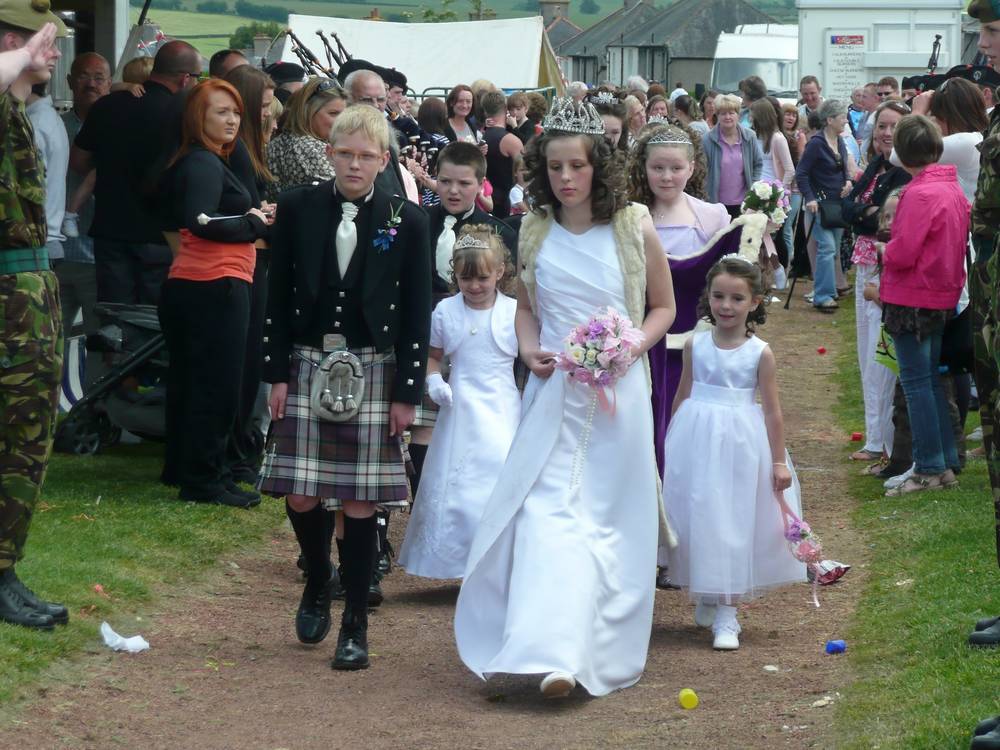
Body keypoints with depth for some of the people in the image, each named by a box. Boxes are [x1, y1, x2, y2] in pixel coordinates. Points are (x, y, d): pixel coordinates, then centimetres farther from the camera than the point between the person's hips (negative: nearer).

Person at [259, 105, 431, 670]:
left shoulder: (406, 220, -1)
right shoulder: (299, 209, 3)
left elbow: (417, 313, 1)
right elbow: (278, 297, 6)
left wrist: (408, 391, -3)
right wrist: (278, 373, 1)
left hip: (374, 372, -1)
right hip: (309, 366, 1)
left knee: (361, 501, -1)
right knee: (300, 497, 0)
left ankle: (356, 626, 8)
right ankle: (319, 581, 30)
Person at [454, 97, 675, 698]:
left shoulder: (635, 228, -4)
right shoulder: (535, 232, 5)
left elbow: (663, 308, 5)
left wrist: (628, 349, -12)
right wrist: (530, 350, -3)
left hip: (616, 394, -2)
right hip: (554, 392, 2)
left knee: (610, 517, 4)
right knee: (547, 509, -9)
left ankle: (602, 652, 13)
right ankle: (552, 652, -8)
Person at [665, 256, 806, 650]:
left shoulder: (760, 353, -5)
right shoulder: (695, 345, 1)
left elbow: (772, 410, -2)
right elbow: (682, 396, 11)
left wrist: (779, 462, -1)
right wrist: (674, 441, 13)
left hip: (741, 444, -2)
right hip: (697, 442, 2)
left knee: (733, 525, 0)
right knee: (699, 519, 6)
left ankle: (725, 615, 5)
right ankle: (706, 596, 26)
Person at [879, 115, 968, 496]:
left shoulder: (919, 194, -20)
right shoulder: (954, 190, 7)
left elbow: (903, 253, -23)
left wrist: (884, 251, -2)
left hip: (912, 300, -9)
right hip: (943, 295, 9)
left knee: (917, 382, -2)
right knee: (932, 380, 16)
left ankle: (929, 469, 0)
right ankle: (947, 463, 20)